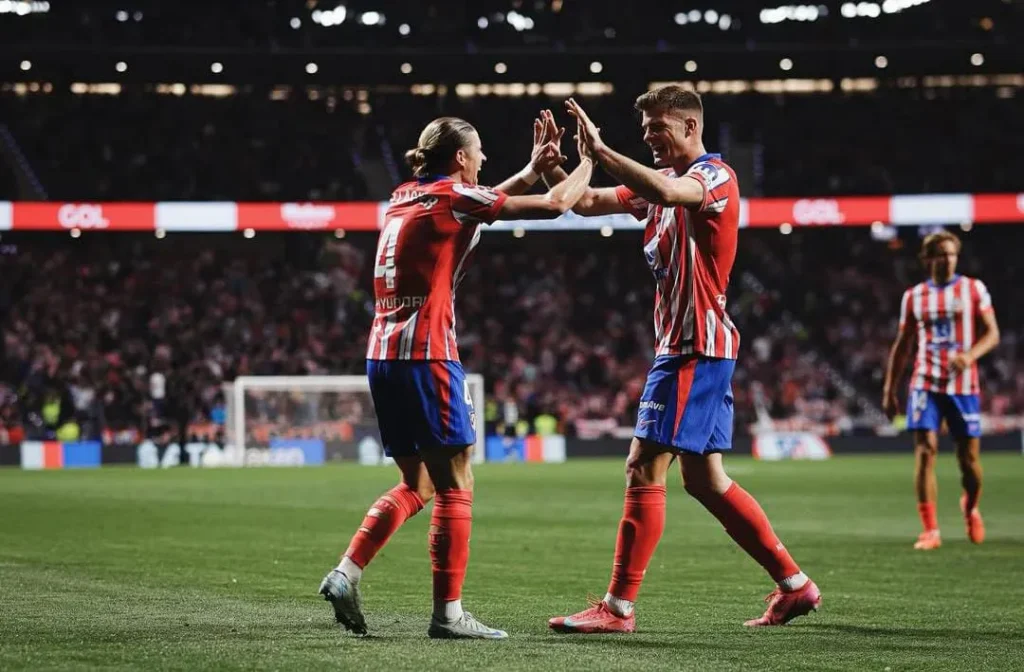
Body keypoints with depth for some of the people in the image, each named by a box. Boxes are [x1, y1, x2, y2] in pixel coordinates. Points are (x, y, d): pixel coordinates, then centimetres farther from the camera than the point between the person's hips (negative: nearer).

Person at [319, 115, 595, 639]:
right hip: (426, 354, -8)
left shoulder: (405, 198, 17)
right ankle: (448, 614, -3)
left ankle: (345, 575, 6)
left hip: (382, 356, 9)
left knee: (417, 485, 16)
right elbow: (554, 204, -5)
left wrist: (532, 169, 31)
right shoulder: (453, 196, -5)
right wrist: (588, 161, 11)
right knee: (455, 487, -3)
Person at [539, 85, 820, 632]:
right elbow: (586, 203, 16)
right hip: (684, 345, 10)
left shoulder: (715, 175, -10)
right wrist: (551, 166, -2)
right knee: (703, 479, 11)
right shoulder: (659, 183, 18)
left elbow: (668, 192, -33)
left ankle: (618, 607, -9)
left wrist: (601, 151, -29)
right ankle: (794, 585, 16)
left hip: (695, 346, -10)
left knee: (644, 469, -11)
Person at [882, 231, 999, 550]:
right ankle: (930, 530, -11)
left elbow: (992, 334, -1)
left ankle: (971, 508, 35)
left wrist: (970, 356, -21)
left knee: (969, 455, 3)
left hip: (963, 385, -1)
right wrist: (889, 389, 10)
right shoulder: (914, 296, 8)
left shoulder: (973, 289, 3)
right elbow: (902, 346, 14)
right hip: (925, 384, 1)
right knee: (925, 452, -12)